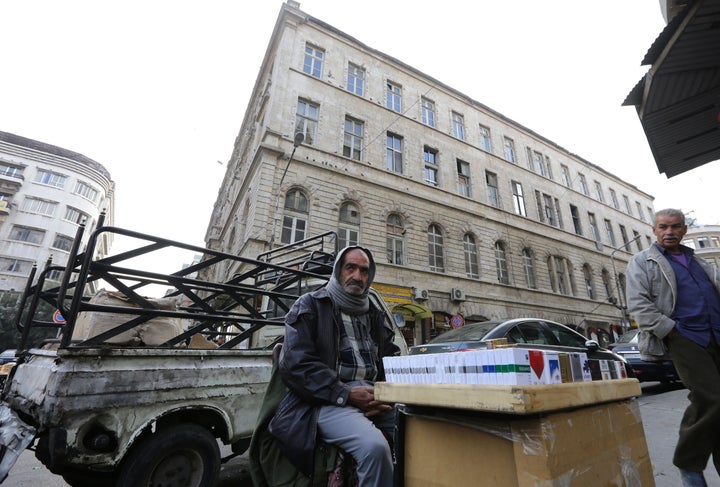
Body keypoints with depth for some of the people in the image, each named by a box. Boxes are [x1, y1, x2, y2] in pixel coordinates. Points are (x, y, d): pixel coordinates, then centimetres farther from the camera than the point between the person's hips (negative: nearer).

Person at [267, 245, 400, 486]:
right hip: (327, 401, -5)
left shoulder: (375, 315, 19)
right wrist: (345, 393, -16)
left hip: (374, 397, 5)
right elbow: (296, 364, -10)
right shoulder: (311, 306, 2)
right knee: (375, 446, -30)